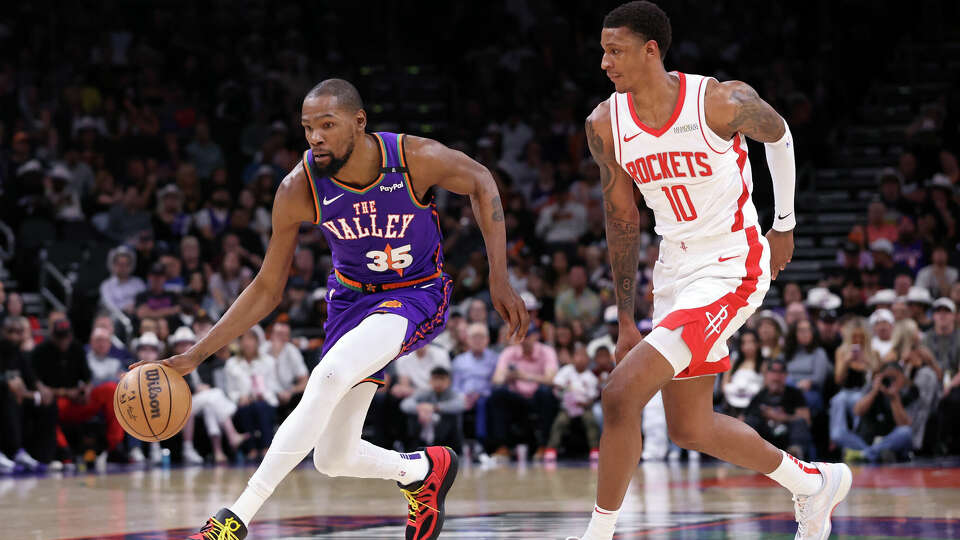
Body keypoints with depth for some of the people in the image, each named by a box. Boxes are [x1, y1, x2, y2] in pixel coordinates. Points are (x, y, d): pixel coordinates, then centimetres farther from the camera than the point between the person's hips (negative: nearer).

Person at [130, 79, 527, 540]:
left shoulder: (416, 158, -25)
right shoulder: (299, 190, -19)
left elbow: (480, 182, -2)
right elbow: (266, 290, -8)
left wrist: (499, 280, -7)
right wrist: (196, 356, -14)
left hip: (415, 295, -4)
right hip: (351, 298, 4)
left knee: (329, 376, -32)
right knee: (334, 459, 3)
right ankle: (423, 471, 37)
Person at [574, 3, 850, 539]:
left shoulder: (723, 102, -19)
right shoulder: (605, 125, -4)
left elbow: (779, 136, 4)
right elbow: (622, 218, 7)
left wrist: (784, 225, 14)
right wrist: (627, 320, 8)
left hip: (732, 269, -7)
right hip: (676, 269, 7)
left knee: (622, 393, -20)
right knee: (690, 428, 15)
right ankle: (815, 481, 37)